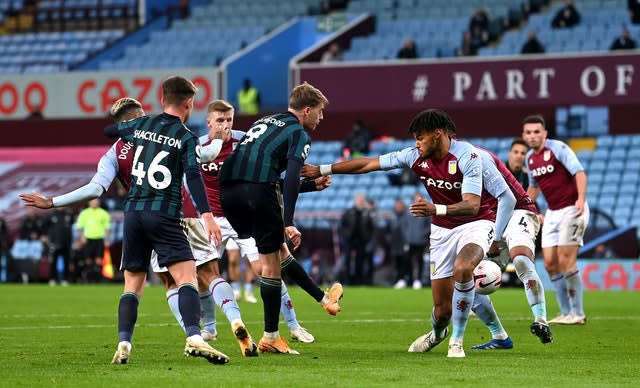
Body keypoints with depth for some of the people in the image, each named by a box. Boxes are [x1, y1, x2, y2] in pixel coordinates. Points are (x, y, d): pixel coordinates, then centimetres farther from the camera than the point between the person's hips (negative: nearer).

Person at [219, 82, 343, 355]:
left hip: (227, 189, 8)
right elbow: (291, 177, -10)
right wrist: (289, 223, -16)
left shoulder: (264, 122, 28)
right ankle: (270, 337, 7)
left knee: (279, 249, 20)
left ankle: (324, 299, 33)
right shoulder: (298, 133, 4)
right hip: (258, 190, -8)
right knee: (271, 262, 3)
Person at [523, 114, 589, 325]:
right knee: (550, 263, 2)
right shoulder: (530, 158, 10)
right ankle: (566, 313, 11)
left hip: (572, 209, -8)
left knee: (565, 261, -13)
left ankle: (578, 313, -4)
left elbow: (579, 172, -21)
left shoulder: (558, 148, -13)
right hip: (552, 212, 8)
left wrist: (581, 199, -34)